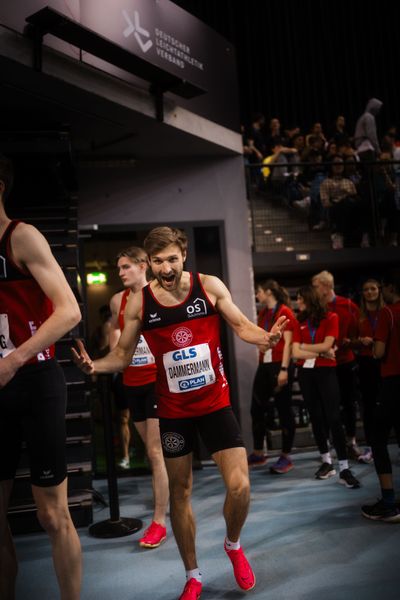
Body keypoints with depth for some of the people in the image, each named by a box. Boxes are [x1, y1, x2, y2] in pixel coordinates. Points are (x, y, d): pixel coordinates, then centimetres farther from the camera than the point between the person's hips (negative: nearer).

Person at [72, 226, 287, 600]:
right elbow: (123, 354, 1)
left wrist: (265, 337, -19)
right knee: (179, 492, 12)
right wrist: (94, 365, -20)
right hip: (173, 410, 1)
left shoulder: (210, 286, -7)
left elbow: (241, 325, 2)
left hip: (215, 402, 0)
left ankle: (233, 545, 27)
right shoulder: (138, 303, -5)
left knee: (239, 487, -9)